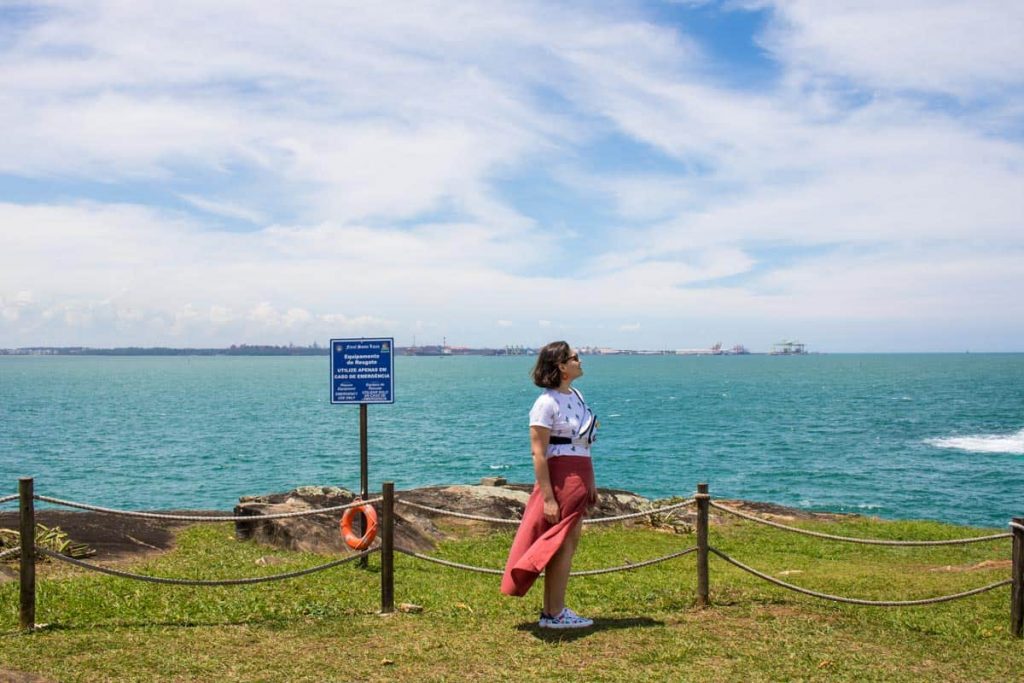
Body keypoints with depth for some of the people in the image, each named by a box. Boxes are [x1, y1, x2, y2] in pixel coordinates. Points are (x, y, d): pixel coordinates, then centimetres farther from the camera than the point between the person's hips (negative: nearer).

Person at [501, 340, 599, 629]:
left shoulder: (577, 396, 12)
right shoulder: (546, 403, -15)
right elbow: (538, 453, -18)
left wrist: (590, 483, 17)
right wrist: (548, 497, -21)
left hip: (579, 478, 9)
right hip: (559, 477, -9)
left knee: (569, 544, 13)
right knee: (562, 545, -3)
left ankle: (553, 609, 23)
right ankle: (554, 614, 7)